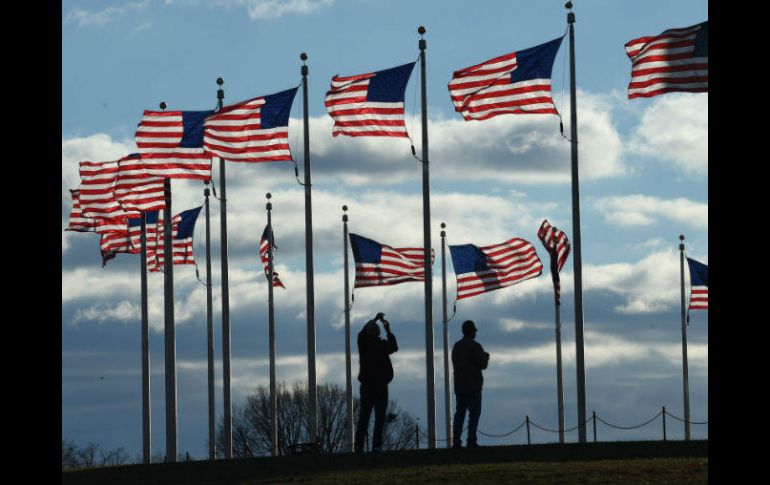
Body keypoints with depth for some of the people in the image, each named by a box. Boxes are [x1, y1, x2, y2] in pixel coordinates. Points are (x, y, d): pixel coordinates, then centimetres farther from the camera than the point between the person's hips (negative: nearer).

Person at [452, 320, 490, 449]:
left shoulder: (456, 346, 10)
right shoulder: (475, 346, -11)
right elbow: (482, 364, -12)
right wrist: (485, 357, 12)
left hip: (459, 386, 6)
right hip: (473, 386, -6)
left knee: (460, 412, 8)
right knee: (474, 413, -3)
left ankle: (456, 441, 3)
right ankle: (471, 441, -9)